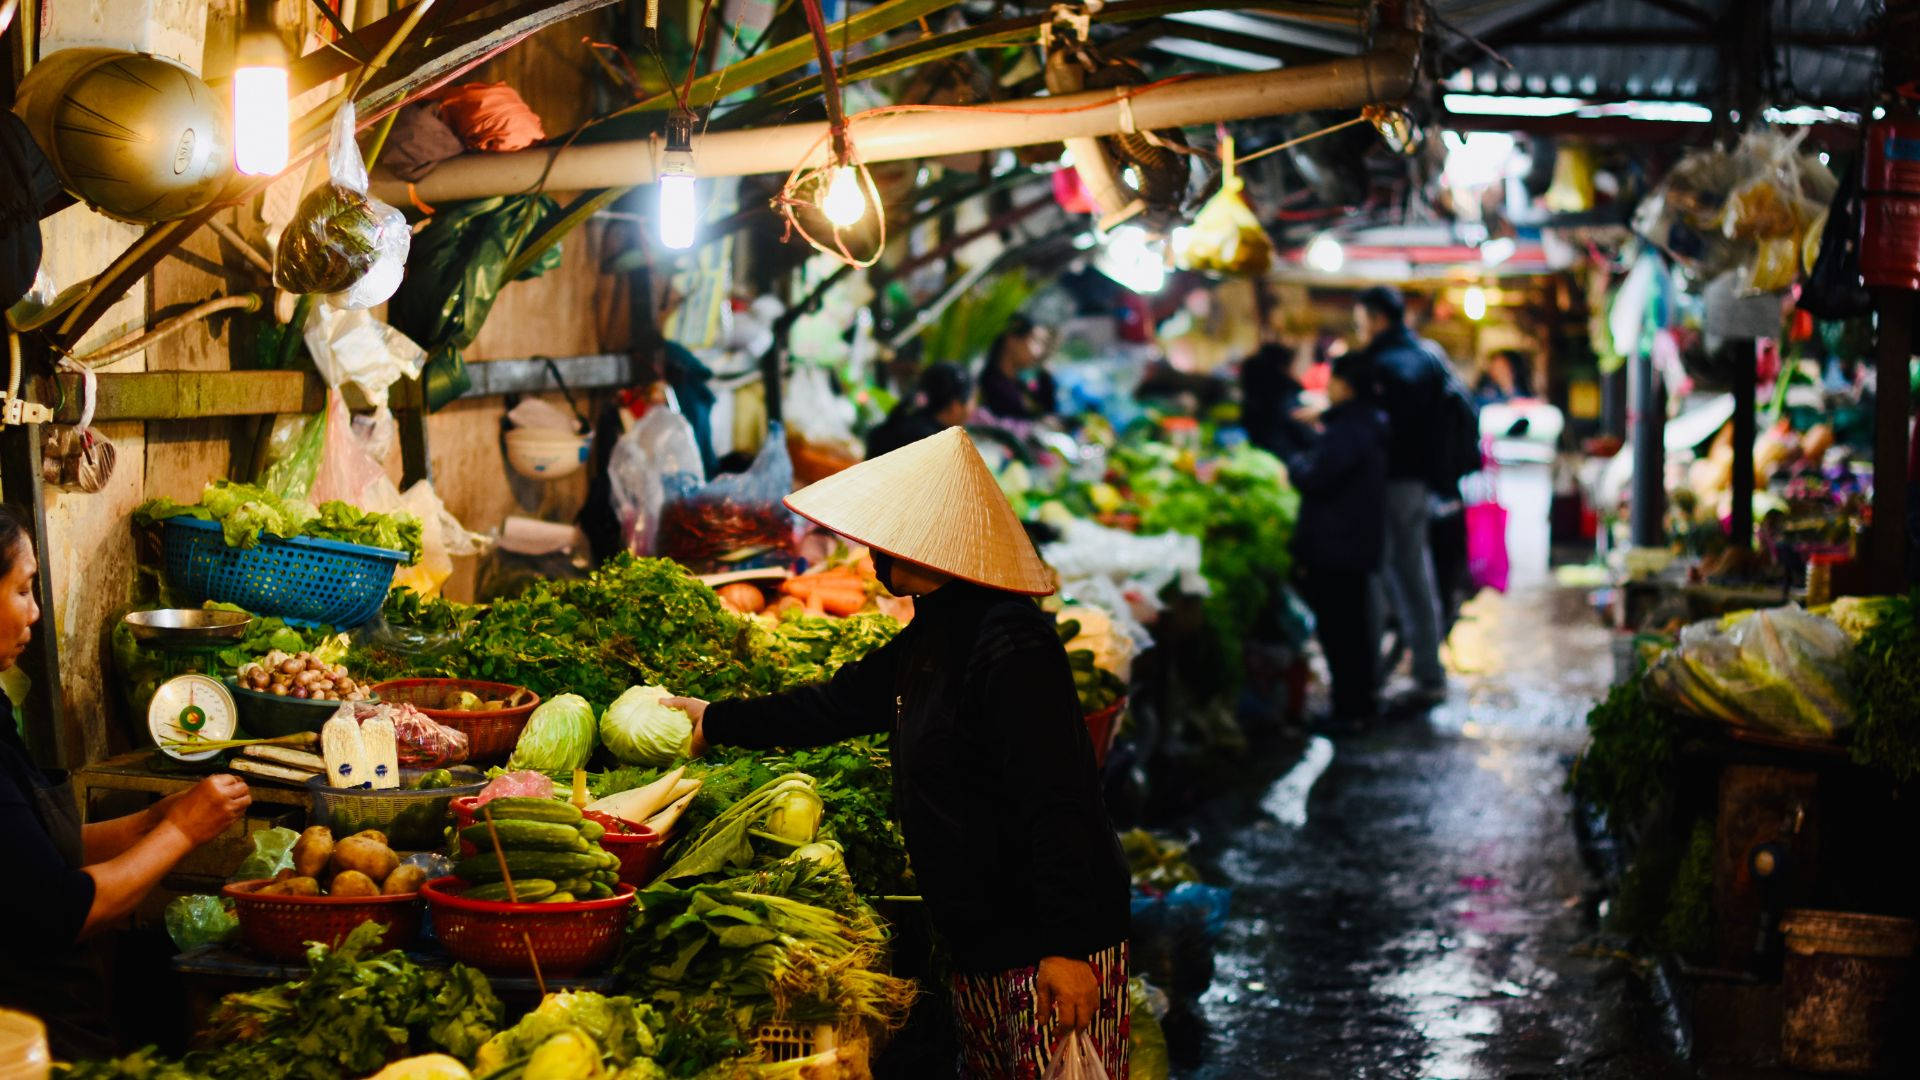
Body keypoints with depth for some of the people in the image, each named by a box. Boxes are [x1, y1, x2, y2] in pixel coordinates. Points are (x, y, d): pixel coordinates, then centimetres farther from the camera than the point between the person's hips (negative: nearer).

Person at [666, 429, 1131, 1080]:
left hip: (1049, 951, -10)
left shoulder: (1010, 642, -20)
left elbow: (1055, 802, -25)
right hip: (981, 942, 10)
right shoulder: (930, 641, 13)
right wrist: (713, 722, 36)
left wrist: (1067, 945, -27)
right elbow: (835, 705, 28)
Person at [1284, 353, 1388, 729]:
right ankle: (1364, 701, 27)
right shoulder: (1370, 425, 12)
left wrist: (1295, 461, -4)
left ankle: (1349, 709, -1)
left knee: (1336, 629, -4)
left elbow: (1314, 478, -23)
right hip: (1358, 545, 10)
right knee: (1355, 627, 18)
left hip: (1334, 547, -10)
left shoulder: (1345, 432, -21)